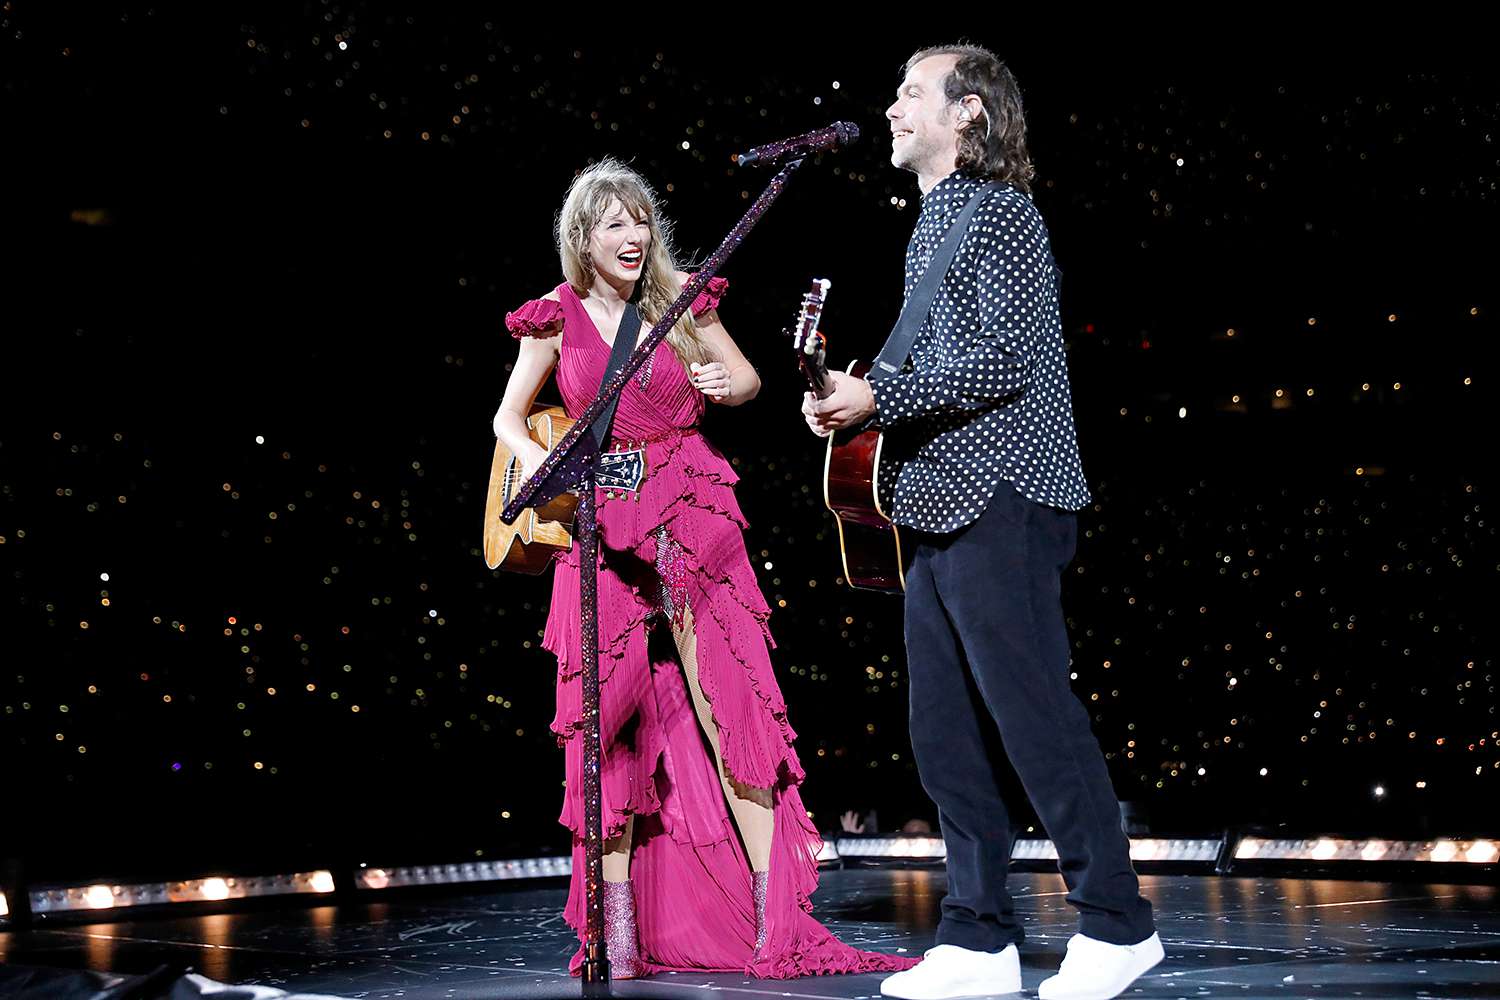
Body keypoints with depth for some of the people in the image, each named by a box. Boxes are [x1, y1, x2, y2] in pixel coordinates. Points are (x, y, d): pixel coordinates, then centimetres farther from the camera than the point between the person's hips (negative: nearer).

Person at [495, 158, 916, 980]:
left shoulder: (679, 300, 5)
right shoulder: (558, 317, 4)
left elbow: (748, 380, 15)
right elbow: (509, 418, 12)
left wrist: (728, 383, -8)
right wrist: (540, 464, -8)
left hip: (692, 518, 0)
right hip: (602, 529, 0)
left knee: (726, 703, -7)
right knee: (613, 720, 0)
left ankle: (774, 918, -5)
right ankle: (620, 924, 7)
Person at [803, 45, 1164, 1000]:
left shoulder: (998, 212, -6)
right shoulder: (936, 223, 22)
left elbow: (1006, 358, -17)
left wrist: (877, 395, -16)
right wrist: (858, 401, 10)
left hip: (997, 501, -9)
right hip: (941, 507, 10)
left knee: (1033, 712, -7)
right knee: (942, 731, 7)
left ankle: (1116, 923, 3)